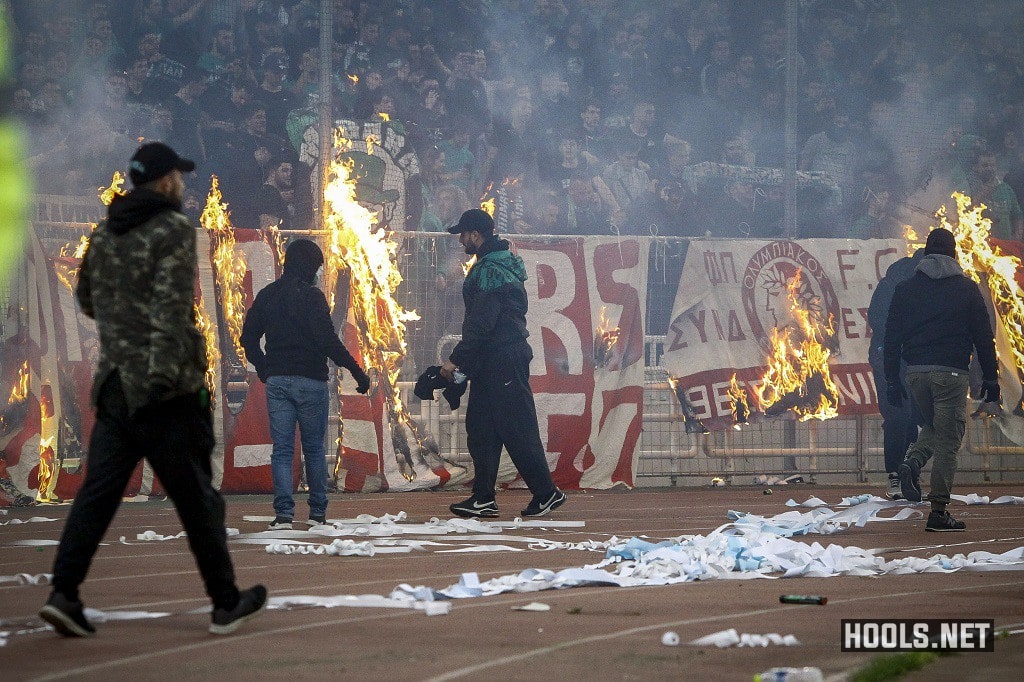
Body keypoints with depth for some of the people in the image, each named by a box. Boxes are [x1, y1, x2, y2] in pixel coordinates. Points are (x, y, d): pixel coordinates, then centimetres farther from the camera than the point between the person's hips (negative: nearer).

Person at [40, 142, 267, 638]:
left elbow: (87, 300, 24)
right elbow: (171, 307, -19)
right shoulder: (174, 230, -10)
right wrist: (165, 368, -24)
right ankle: (226, 604, 12)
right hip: (167, 391, -6)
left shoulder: (105, 233, 11)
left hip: (113, 384, 6)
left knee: (98, 490, 3)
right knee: (197, 498, 4)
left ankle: (64, 593, -10)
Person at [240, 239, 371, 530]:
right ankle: (317, 512, 13)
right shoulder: (311, 296, -10)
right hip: (310, 380, -4)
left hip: (276, 382, 4)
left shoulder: (267, 296, 7)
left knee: (281, 449, 2)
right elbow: (328, 340, -16)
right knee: (314, 448, 9)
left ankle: (283, 513, -8)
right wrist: (357, 372, -11)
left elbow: (248, 339, 12)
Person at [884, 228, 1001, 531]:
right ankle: (938, 511, -5)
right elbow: (983, 336, 0)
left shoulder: (905, 289, 8)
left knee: (933, 427, 25)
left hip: (915, 372, 3)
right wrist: (990, 378, 5)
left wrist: (891, 381, 11)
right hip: (950, 372, -3)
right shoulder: (966, 288, 1)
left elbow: (891, 337, 7)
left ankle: (912, 463, -5)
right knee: (947, 441, 0)